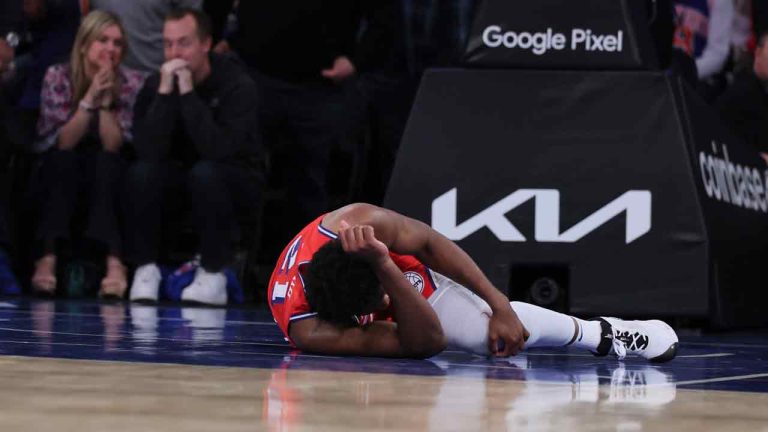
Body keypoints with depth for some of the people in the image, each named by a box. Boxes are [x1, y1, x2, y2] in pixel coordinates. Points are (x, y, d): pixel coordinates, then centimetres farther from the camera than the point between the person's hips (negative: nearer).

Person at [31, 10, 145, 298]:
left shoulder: (132, 83, -8)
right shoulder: (57, 77, -8)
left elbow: (114, 146, -15)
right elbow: (62, 142, -16)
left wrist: (106, 101, -26)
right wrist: (90, 98, -25)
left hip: (105, 180, 0)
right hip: (59, 177, 0)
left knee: (103, 161, -32)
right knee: (63, 159, -32)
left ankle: (114, 261, -48)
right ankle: (48, 256, -44)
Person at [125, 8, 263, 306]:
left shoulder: (237, 85, -20)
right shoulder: (155, 84, -9)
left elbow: (218, 150, -34)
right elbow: (149, 151, -23)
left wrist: (187, 91, -34)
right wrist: (165, 92, -30)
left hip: (235, 185, -3)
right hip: (178, 183, 3)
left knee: (205, 172, -36)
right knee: (141, 173, -27)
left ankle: (214, 274, -22)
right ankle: (145, 268, -14)